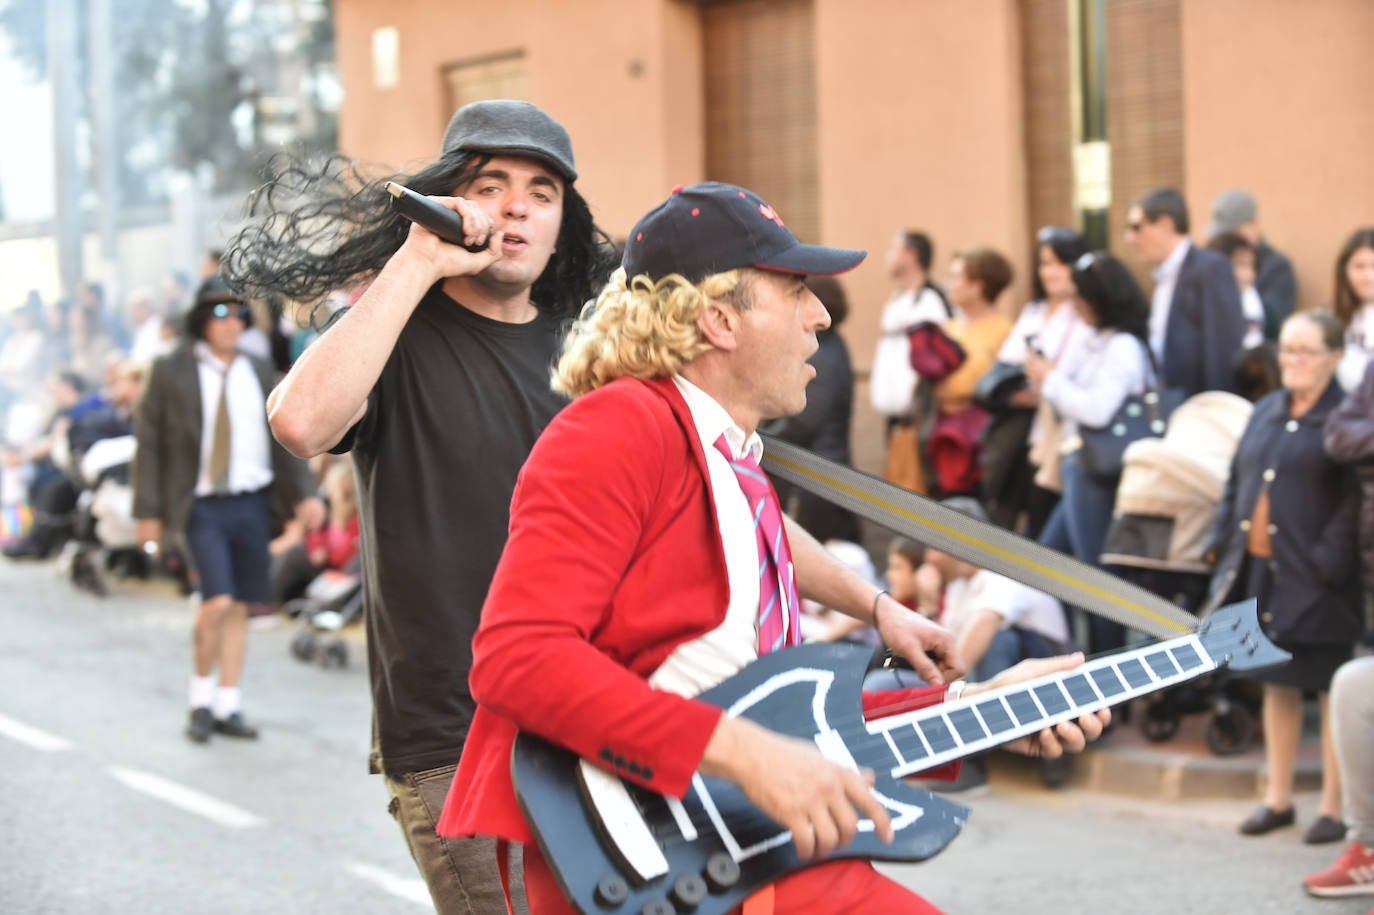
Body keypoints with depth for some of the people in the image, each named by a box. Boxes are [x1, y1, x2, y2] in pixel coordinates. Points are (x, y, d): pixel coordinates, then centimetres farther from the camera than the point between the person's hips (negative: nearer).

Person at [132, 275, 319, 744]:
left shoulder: (259, 373, 10)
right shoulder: (172, 372, -1)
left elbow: (283, 437, 14)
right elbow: (148, 441, 1)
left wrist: (303, 493, 2)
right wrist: (149, 512, -3)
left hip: (252, 503, 4)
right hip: (203, 506, -4)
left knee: (239, 607, 6)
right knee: (218, 600, -15)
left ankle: (227, 706, 16)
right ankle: (201, 699, 4)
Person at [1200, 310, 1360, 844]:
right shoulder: (1266, 413, 13)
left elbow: (1355, 502, -14)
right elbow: (1236, 484, 16)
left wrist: (1328, 561, -21)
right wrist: (1222, 544, 7)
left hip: (1316, 582, -6)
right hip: (1260, 572, 7)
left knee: (1333, 694, 2)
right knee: (1277, 686, 14)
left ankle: (1334, 807, 9)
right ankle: (1278, 799, 23)